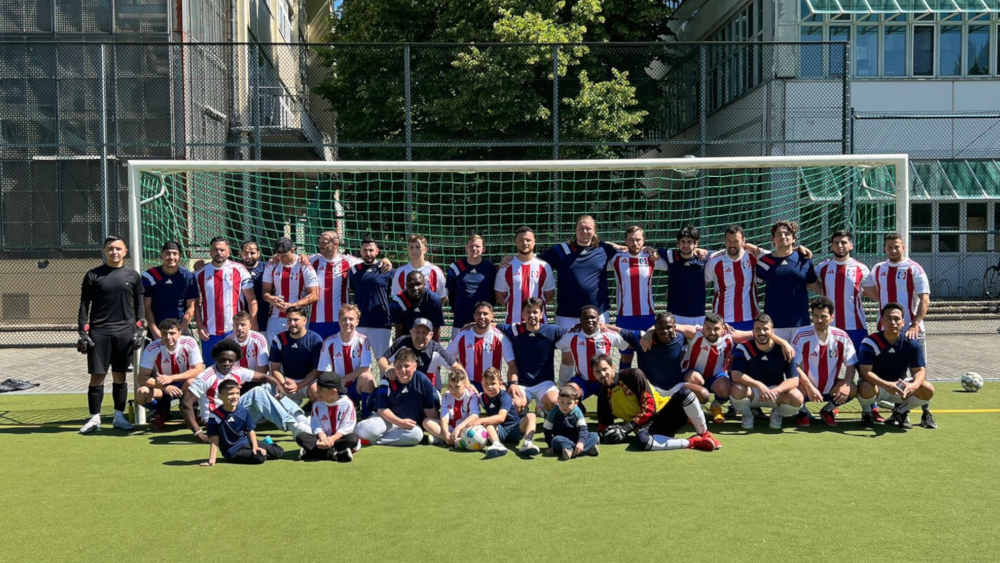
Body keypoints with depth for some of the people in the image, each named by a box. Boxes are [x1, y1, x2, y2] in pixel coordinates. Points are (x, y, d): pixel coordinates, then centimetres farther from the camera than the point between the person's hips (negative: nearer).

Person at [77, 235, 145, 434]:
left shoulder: (132, 275, 10)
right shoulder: (93, 275, 4)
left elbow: (139, 304, 13)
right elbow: (84, 305, 4)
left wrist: (140, 329, 4)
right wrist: (83, 332, -3)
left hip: (125, 331, 2)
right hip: (99, 332, -1)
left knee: (120, 375, 7)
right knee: (97, 375, -2)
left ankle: (119, 416, 15)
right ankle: (94, 418, 6)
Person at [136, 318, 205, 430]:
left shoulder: (189, 343, -20)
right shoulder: (152, 348, -19)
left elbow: (198, 370, -25)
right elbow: (143, 376, -19)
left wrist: (171, 378, -35)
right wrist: (165, 387, -36)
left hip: (184, 384, -1)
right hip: (161, 387, 1)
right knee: (141, 393, -29)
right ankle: (162, 412, 5)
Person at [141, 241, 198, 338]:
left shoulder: (188, 276, 2)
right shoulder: (149, 276, 1)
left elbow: (191, 307, 2)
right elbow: (147, 307, 1)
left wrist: (179, 330, -7)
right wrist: (155, 331, -8)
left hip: (182, 329, 0)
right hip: (157, 331, 0)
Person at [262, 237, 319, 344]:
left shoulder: (305, 267, -6)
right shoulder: (272, 266, 6)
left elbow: (314, 296, -9)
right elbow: (265, 291, 10)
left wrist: (292, 305, -19)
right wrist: (271, 299, -14)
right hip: (275, 319, 4)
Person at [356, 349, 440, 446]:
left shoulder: (423, 381, -6)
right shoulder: (387, 381, -9)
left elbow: (429, 410, 0)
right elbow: (382, 409, -10)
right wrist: (400, 422, -22)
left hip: (411, 424, 3)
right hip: (389, 419, -3)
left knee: (416, 434, -36)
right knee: (364, 429, -34)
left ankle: (373, 440, -23)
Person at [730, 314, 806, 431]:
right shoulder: (744, 348, -12)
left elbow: (794, 380, -16)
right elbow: (736, 375, -26)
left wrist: (775, 391, -34)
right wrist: (759, 385, -38)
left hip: (777, 389, 1)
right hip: (752, 391, -1)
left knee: (797, 399, -29)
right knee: (737, 389, -35)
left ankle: (778, 414, 7)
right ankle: (747, 415, 0)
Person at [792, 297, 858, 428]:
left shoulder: (842, 337, -5)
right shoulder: (801, 336, -13)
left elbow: (851, 365, -2)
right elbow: (795, 366, -17)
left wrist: (846, 384, -21)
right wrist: (809, 387, -27)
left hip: (831, 389, 3)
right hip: (806, 388, -2)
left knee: (852, 389, -23)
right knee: (795, 387, -34)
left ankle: (829, 409, 10)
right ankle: (803, 412, 4)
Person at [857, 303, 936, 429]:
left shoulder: (911, 343, -9)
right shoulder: (870, 342, -17)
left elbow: (920, 370, -12)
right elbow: (865, 371, -24)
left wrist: (913, 385, -37)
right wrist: (886, 385, -42)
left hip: (901, 386, 3)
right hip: (877, 384, -3)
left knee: (928, 390, -22)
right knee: (866, 388, -38)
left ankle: (900, 411, 7)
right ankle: (866, 413, -1)